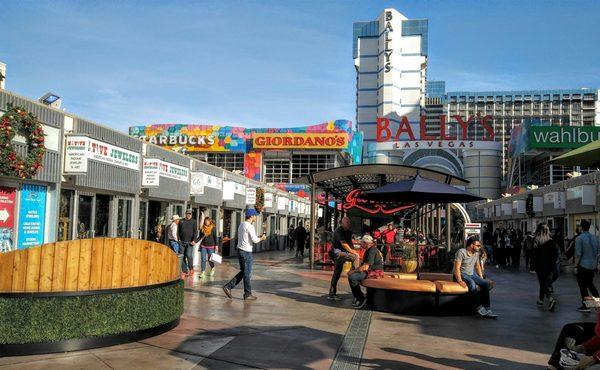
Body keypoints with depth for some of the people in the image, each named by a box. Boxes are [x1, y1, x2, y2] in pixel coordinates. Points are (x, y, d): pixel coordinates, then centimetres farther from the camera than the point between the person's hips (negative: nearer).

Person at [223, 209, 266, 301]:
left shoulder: (241, 225, 14)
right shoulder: (249, 226, -16)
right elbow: (254, 240, -19)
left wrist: (258, 237, 16)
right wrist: (261, 238, 1)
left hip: (240, 250, 9)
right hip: (246, 252, -9)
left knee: (243, 272, 17)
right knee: (247, 273, 0)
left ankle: (228, 287, 13)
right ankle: (247, 294, 8)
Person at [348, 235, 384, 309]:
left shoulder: (372, 251, -17)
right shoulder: (369, 250, 17)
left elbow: (365, 267, -22)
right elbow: (364, 265, 19)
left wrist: (353, 271, -11)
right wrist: (354, 270, 6)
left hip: (375, 272, -11)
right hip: (371, 271, 11)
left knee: (352, 277, -23)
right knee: (351, 275, 14)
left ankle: (362, 299, -12)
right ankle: (357, 298, 13)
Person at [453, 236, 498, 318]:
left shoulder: (476, 253, 11)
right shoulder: (461, 252, -13)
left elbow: (477, 266, 22)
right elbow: (457, 268, -19)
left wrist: (481, 278, 10)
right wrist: (460, 281, -30)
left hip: (472, 274, 7)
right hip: (462, 274, -7)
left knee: (486, 283, -18)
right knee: (472, 283, -37)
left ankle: (486, 310, -19)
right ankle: (480, 306, -29)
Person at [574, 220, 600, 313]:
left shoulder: (579, 238, -14)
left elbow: (578, 254, -16)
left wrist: (576, 265, -7)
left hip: (583, 266, -6)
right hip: (593, 266, 6)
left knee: (583, 286, 3)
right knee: (590, 284, 21)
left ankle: (585, 306, 6)